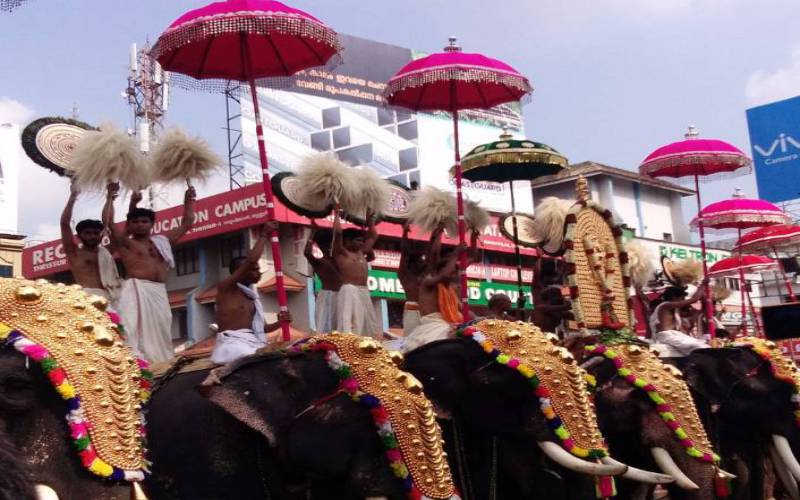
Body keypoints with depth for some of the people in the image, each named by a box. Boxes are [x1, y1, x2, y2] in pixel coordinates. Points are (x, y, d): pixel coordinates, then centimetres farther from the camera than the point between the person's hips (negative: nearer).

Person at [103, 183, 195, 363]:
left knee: (160, 334, 7)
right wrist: (110, 198, -3)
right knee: (133, 329, -21)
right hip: (136, 290, -6)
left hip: (159, 292, 6)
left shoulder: (162, 241, 22)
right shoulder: (125, 242, 7)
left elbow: (186, 225, 29)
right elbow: (108, 222, -6)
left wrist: (188, 201, 25)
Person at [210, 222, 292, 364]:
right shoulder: (225, 288, -2)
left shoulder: (252, 295, 21)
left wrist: (279, 323, 2)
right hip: (232, 343, -8)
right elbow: (250, 261, -16)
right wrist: (264, 235, -6)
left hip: (253, 342, 8)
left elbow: (261, 327, 23)